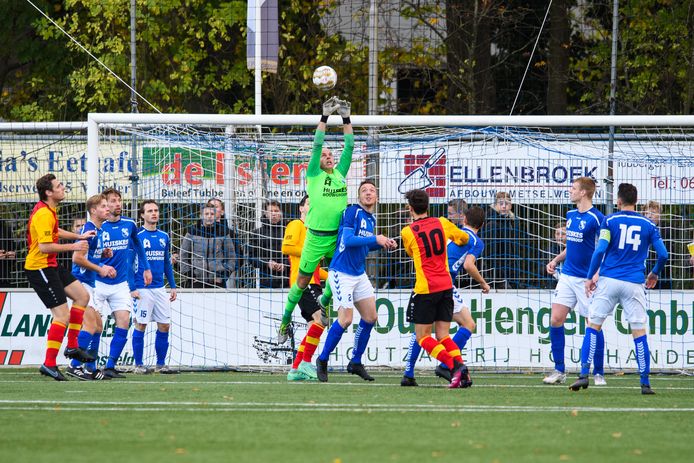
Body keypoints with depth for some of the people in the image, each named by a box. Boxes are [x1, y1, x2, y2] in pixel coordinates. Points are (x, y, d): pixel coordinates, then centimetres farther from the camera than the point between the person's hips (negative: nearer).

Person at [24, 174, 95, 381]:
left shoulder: (48, 211, 10)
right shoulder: (43, 214, -22)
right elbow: (44, 246, -28)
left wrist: (79, 236, 26)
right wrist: (73, 246, -20)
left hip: (50, 266, 10)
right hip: (39, 268, -10)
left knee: (82, 296, 16)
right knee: (62, 315, -11)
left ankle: (72, 346, 21)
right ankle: (49, 364, -7)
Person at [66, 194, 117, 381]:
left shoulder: (98, 231, 15)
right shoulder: (88, 230, -15)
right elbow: (77, 258, -21)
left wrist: (103, 253, 6)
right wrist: (100, 269, -16)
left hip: (90, 283, 10)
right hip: (81, 282, -10)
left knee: (98, 325, 12)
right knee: (90, 324, -18)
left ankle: (91, 368, 16)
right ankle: (75, 366, -20)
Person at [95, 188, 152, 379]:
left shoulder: (129, 225, 4)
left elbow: (137, 245, 24)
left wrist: (146, 268, 26)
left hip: (121, 284, 4)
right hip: (99, 283, -4)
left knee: (123, 324, -8)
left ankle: (110, 366, -2)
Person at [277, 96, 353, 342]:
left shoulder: (340, 174, 9)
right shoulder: (314, 175, -1)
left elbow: (349, 147, 6)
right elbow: (316, 145, -9)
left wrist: (346, 119, 0)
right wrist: (324, 118, -12)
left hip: (339, 236, 4)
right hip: (316, 237, -4)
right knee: (302, 281, 3)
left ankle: (323, 304, 38)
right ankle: (285, 320, 16)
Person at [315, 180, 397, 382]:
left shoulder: (371, 219, 12)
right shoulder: (352, 212, -12)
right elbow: (348, 240, -22)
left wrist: (383, 244, 7)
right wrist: (375, 239, -24)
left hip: (359, 274, 9)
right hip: (342, 273, -9)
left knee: (370, 317, 7)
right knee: (345, 319, -14)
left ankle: (356, 363, 18)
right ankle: (322, 360, 3)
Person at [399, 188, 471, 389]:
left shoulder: (408, 232, -4)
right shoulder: (441, 223, 6)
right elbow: (464, 238, 25)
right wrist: (457, 241, 47)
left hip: (425, 289, -5)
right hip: (446, 286, 5)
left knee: (422, 337, 2)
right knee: (443, 336, 10)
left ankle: (454, 365, -17)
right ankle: (462, 373, -9)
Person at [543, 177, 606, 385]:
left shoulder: (596, 218, -12)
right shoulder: (570, 215, 12)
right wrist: (556, 260, 12)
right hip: (567, 276, 7)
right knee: (555, 320, -2)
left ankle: (598, 373, 8)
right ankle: (559, 370, 5)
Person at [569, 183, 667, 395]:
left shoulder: (610, 221, 0)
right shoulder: (648, 225, 7)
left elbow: (600, 250, -9)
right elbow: (663, 254, 4)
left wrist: (590, 277, 0)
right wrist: (654, 273, 23)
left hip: (609, 281, -1)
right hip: (634, 284, 1)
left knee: (593, 325, 6)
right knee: (639, 331, 4)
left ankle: (584, 375, -4)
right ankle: (645, 383, 2)